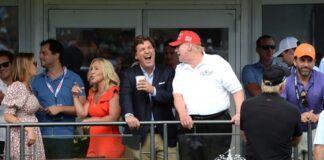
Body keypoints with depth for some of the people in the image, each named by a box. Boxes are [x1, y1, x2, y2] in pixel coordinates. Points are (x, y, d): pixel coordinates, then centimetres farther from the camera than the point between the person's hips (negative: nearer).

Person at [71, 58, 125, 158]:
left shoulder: (113, 92, -4)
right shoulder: (92, 93, 19)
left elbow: (113, 117, -16)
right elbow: (82, 114, 10)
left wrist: (93, 120, -28)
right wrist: (75, 96, 5)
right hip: (94, 143, 7)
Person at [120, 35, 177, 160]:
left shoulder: (167, 72, 7)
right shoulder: (128, 74, 4)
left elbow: (173, 98, -3)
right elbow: (125, 97, -13)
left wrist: (153, 90, -20)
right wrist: (129, 115, -34)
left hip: (165, 135, 1)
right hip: (140, 136, -1)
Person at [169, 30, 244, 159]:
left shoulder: (217, 62, 1)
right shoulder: (180, 69, 15)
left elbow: (237, 89, -1)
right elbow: (178, 94, 4)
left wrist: (239, 114, -16)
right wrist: (183, 114, -17)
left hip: (218, 123, -4)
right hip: (190, 125, 4)